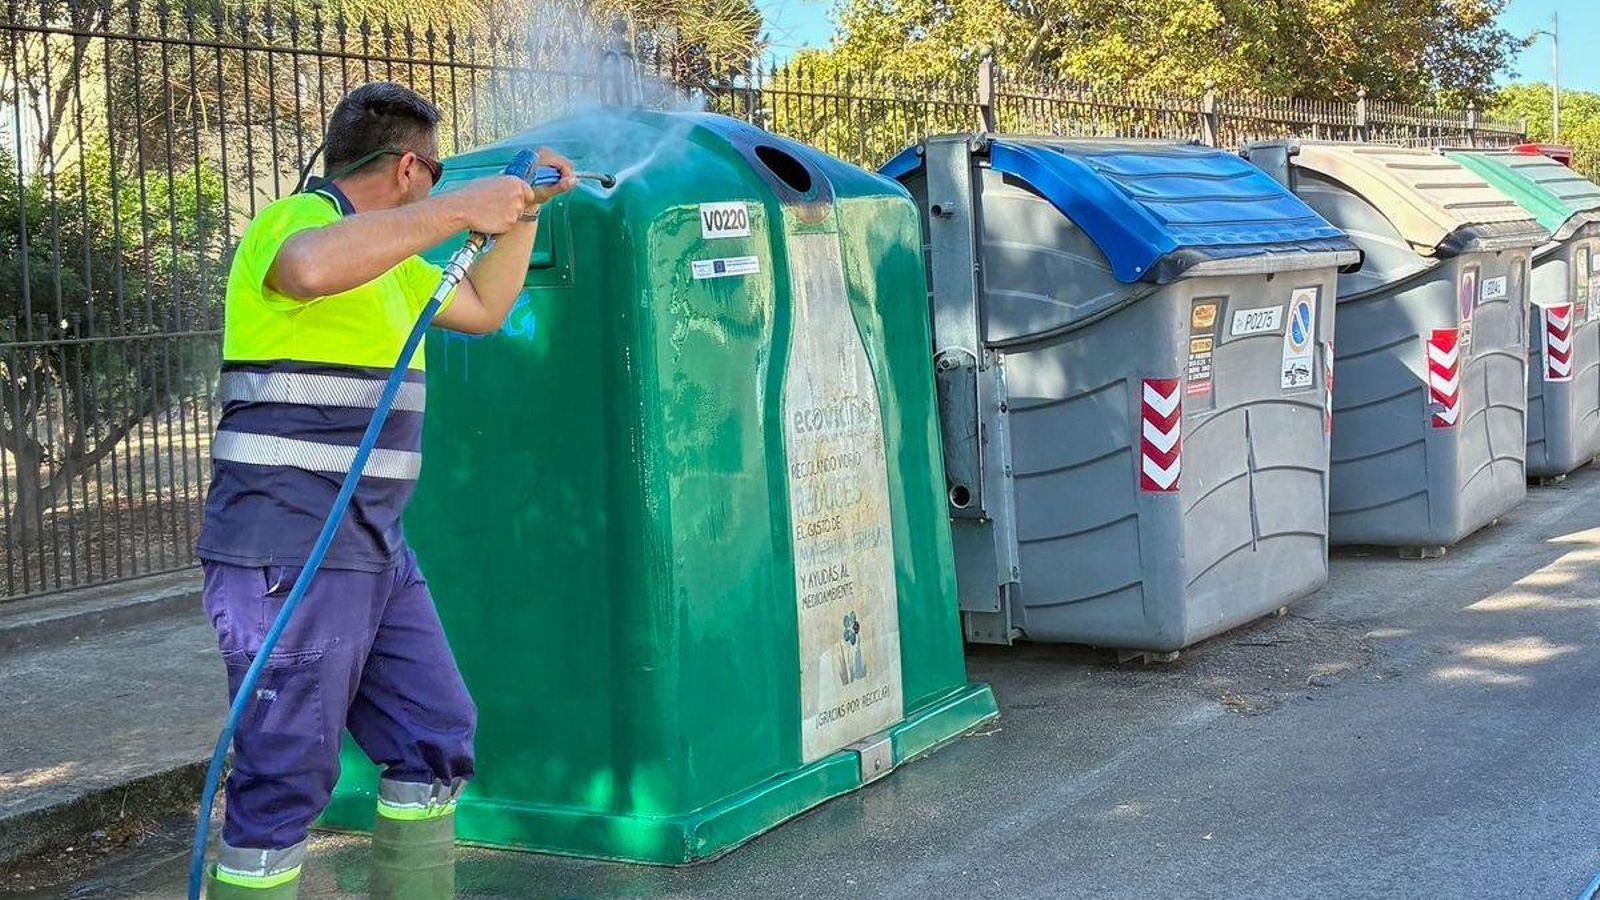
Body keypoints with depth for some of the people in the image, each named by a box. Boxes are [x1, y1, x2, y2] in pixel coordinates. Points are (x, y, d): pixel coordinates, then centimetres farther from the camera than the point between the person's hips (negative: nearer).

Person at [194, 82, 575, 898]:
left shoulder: (380, 254, 19)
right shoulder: (297, 220, -10)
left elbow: (484, 309, 32)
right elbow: (312, 268, -36)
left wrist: (524, 210, 23)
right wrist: (460, 208, -30)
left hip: (375, 554, 10)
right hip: (289, 558, -10)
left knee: (436, 740, 13)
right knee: (286, 780, -7)